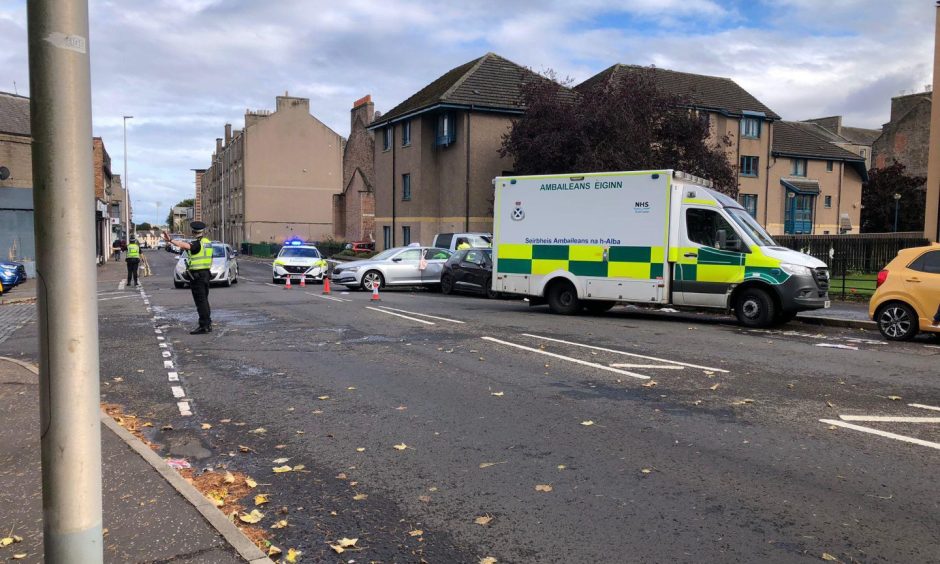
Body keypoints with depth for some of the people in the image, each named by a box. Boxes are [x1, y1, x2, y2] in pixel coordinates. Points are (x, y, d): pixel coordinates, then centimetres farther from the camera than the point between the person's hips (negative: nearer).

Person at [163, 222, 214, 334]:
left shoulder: (197, 243, -15)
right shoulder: (208, 242, 11)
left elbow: (185, 245, -34)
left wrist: (170, 240, -41)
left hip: (196, 275, -8)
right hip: (206, 273, 8)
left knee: (200, 301, -7)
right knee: (204, 300, 16)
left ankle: (204, 326, -7)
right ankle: (208, 324, 21)